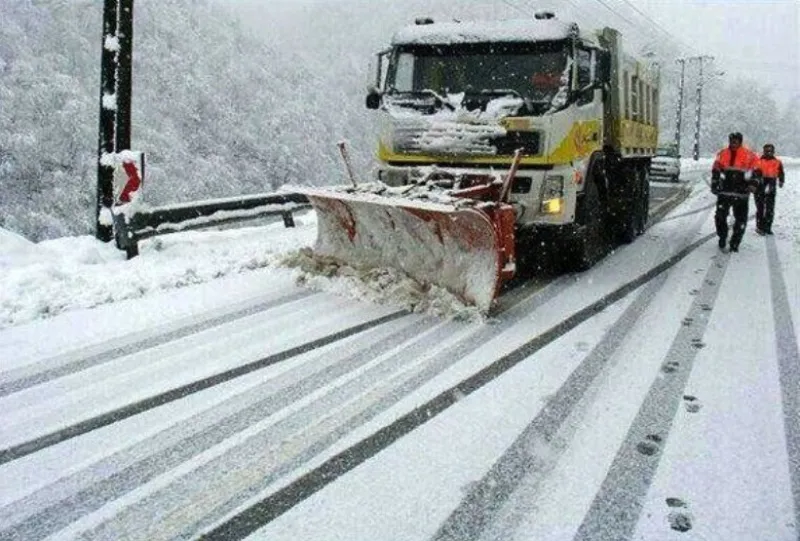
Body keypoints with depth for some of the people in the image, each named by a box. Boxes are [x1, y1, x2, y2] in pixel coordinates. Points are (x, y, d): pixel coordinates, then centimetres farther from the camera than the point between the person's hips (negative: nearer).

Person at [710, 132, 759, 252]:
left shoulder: (749, 155, -1)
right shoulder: (722, 154, 7)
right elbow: (716, 170, 14)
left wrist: (752, 184, -10)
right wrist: (714, 185, 8)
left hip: (741, 193, -2)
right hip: (724, 191, 2)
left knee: (741, 219, 0)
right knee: (720, 215, -3)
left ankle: (734, 243, 10)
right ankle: (722, 237, 18)